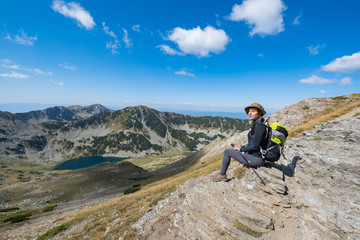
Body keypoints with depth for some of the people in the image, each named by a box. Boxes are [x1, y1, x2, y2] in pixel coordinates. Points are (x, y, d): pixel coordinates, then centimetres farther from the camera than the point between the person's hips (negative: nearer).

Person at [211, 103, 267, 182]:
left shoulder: (259, 126, -19)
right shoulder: (256, 124, 11)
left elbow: (255, 146, -22)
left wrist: (241, 149, -10)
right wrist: (241, 147, 8)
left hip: (256, 159, -10)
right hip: (256, 156, 10)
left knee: (227, 151, -7)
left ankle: (222, 175, 10)